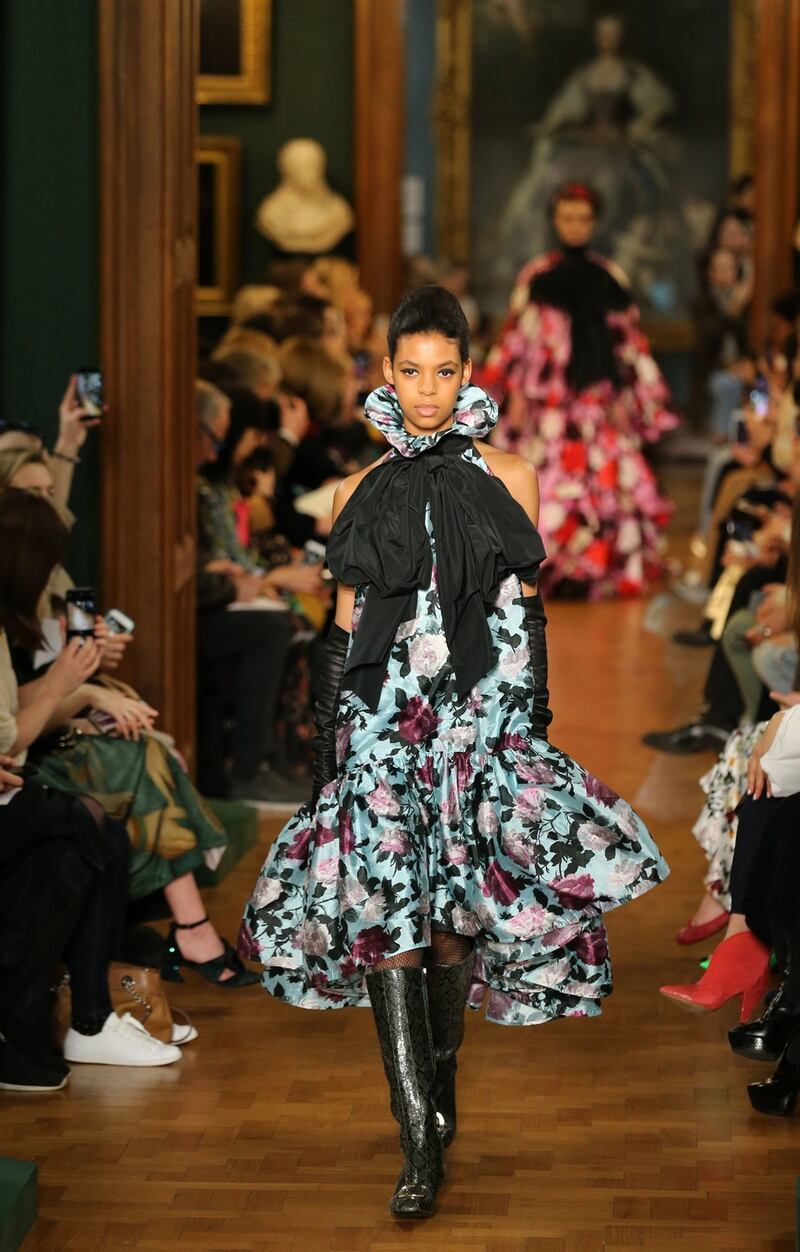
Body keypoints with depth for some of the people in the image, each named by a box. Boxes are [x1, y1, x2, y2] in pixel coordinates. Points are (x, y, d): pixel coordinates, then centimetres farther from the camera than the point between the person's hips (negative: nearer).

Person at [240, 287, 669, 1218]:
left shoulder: (507, 480, 7)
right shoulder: (362, 495, 10)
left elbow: (526, 618, 6)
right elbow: (346, 628, 10)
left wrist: (528, 734, -1)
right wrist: (329, 747, 5)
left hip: (482, 717, -1)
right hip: (383, 717, 1)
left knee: (455, 912, 0)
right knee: (385, 910, -11)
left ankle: (437, 1083, 23)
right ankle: (419, 1143, -12)